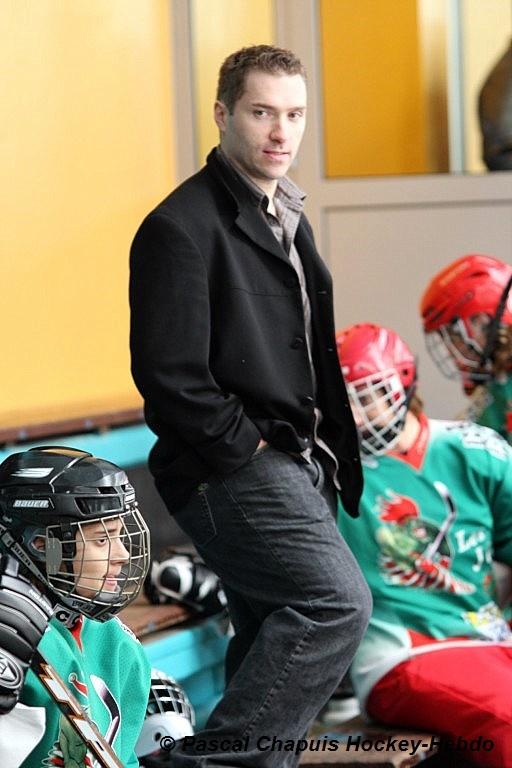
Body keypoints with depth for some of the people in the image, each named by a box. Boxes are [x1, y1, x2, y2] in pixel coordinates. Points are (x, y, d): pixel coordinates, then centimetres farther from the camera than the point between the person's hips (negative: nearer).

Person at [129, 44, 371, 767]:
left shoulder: (288, 220, 17)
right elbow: (168, 375, -20)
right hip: (228, 471, -9)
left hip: (293, 463, 10)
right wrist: (248, 448, -15)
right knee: (338, 600, -20)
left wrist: (330, 453, 14)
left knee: (276, 638, 12)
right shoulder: (181, 227, -14)